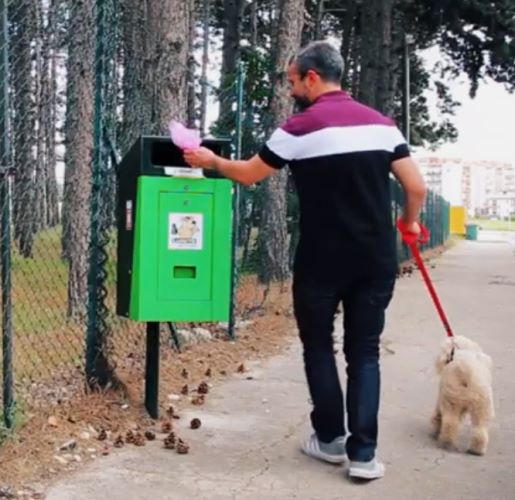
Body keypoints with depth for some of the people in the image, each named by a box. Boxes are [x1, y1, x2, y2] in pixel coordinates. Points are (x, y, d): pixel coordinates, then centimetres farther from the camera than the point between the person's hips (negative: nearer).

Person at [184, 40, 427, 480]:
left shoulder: (300, 128, -8)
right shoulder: (381, 123, 4)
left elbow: (249, 174, 5)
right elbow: (417, 187, 2)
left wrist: (211, 161, 23)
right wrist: (410, 222, 22)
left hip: (323, 260, -3)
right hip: (376, 259, 4)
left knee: (319, 346, 15)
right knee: (364, 352, 10)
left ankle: (330, 439, 23)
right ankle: (362, 453, 6)